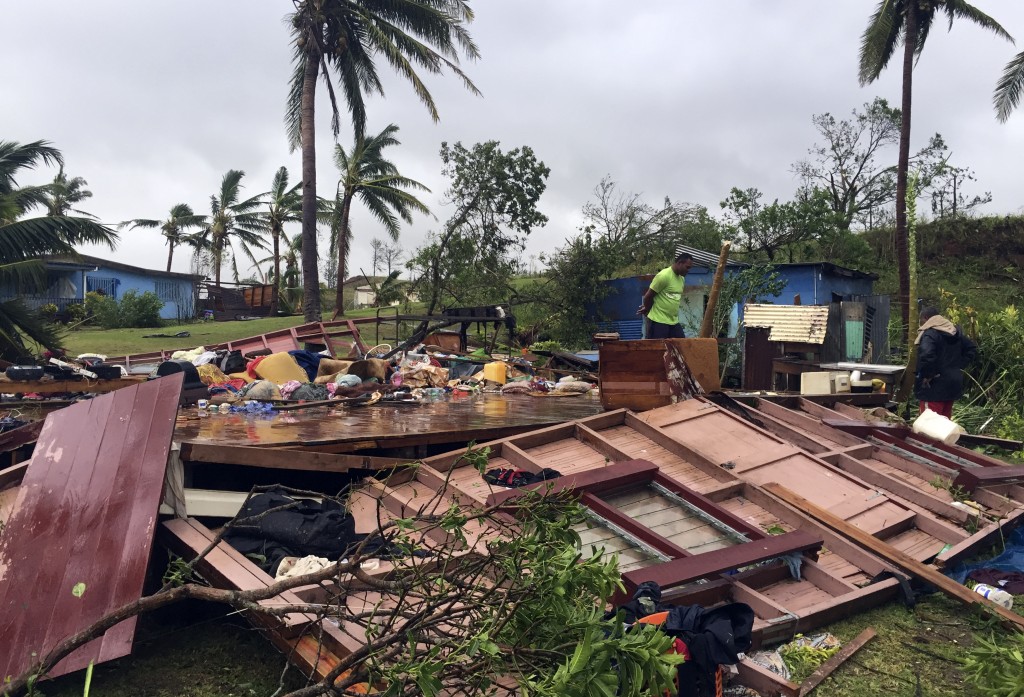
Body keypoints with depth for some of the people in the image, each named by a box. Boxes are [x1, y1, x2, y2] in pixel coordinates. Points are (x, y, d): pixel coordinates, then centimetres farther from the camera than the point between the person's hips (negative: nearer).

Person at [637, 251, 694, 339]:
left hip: (674, 322, 8)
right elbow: (648, 297, -12)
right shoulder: (664, 276, -15)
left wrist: (647, 308, 18)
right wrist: (648, 310, 7)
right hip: (658, 321, -8)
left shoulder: (682, 279, 12)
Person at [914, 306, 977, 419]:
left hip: (934, 387, -9)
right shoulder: (955, 332, 12)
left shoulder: (929, 333, -16)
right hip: (953, 384, 9)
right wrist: (958, 366, 13)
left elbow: (926, 355, -33)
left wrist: (927, 375, -20)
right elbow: (972, 350, 20)